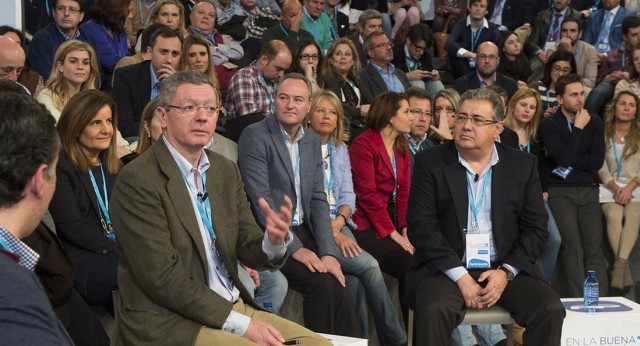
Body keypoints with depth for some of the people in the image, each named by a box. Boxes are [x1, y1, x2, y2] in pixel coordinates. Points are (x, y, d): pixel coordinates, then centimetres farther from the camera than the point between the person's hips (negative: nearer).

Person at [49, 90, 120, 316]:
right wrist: (117, 251, -18)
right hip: (83, 261, -6)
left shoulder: (114, 168, 21)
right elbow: (71, 227, -10)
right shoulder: (60, 168, -1)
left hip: (124, 252, 6)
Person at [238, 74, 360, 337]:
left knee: (338, 285, -16)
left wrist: (328, 253, -6)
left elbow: (318, 199, 7)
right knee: (321, 284, -21)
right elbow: (261, 200, -15)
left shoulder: (312, 141, 12)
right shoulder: (255, 136, -9)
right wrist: (295, 248, -18)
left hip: (303, 232, 6)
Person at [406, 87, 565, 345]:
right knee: (434, 311, -31)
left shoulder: (523, 165, 8)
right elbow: (421, 226, -6)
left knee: (551, 310, -21)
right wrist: (461, 277, -15)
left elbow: (535, 228, 6)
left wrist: (506, 272, -9)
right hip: (447, 269, -2)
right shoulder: (430, 162, 2)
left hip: (507, 269, 2)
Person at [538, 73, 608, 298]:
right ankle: (579, 302, -19)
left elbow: (597, 161, 3)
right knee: (572, 246, -20)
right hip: (559, 192, -3)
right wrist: (578, 128, -4)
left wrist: (568, 161, -5)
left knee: (595, 249, -11)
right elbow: (565, 157, -13)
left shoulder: (594, 122, 14)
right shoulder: (548, 125, 2)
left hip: (587, 191, 3)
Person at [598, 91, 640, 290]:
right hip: (611, 187, 0)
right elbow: (601, 168, 3)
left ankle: (619, 265, -40)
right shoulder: (603, 134, 7)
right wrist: (615, 188, -11)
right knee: (614, 215, -31)